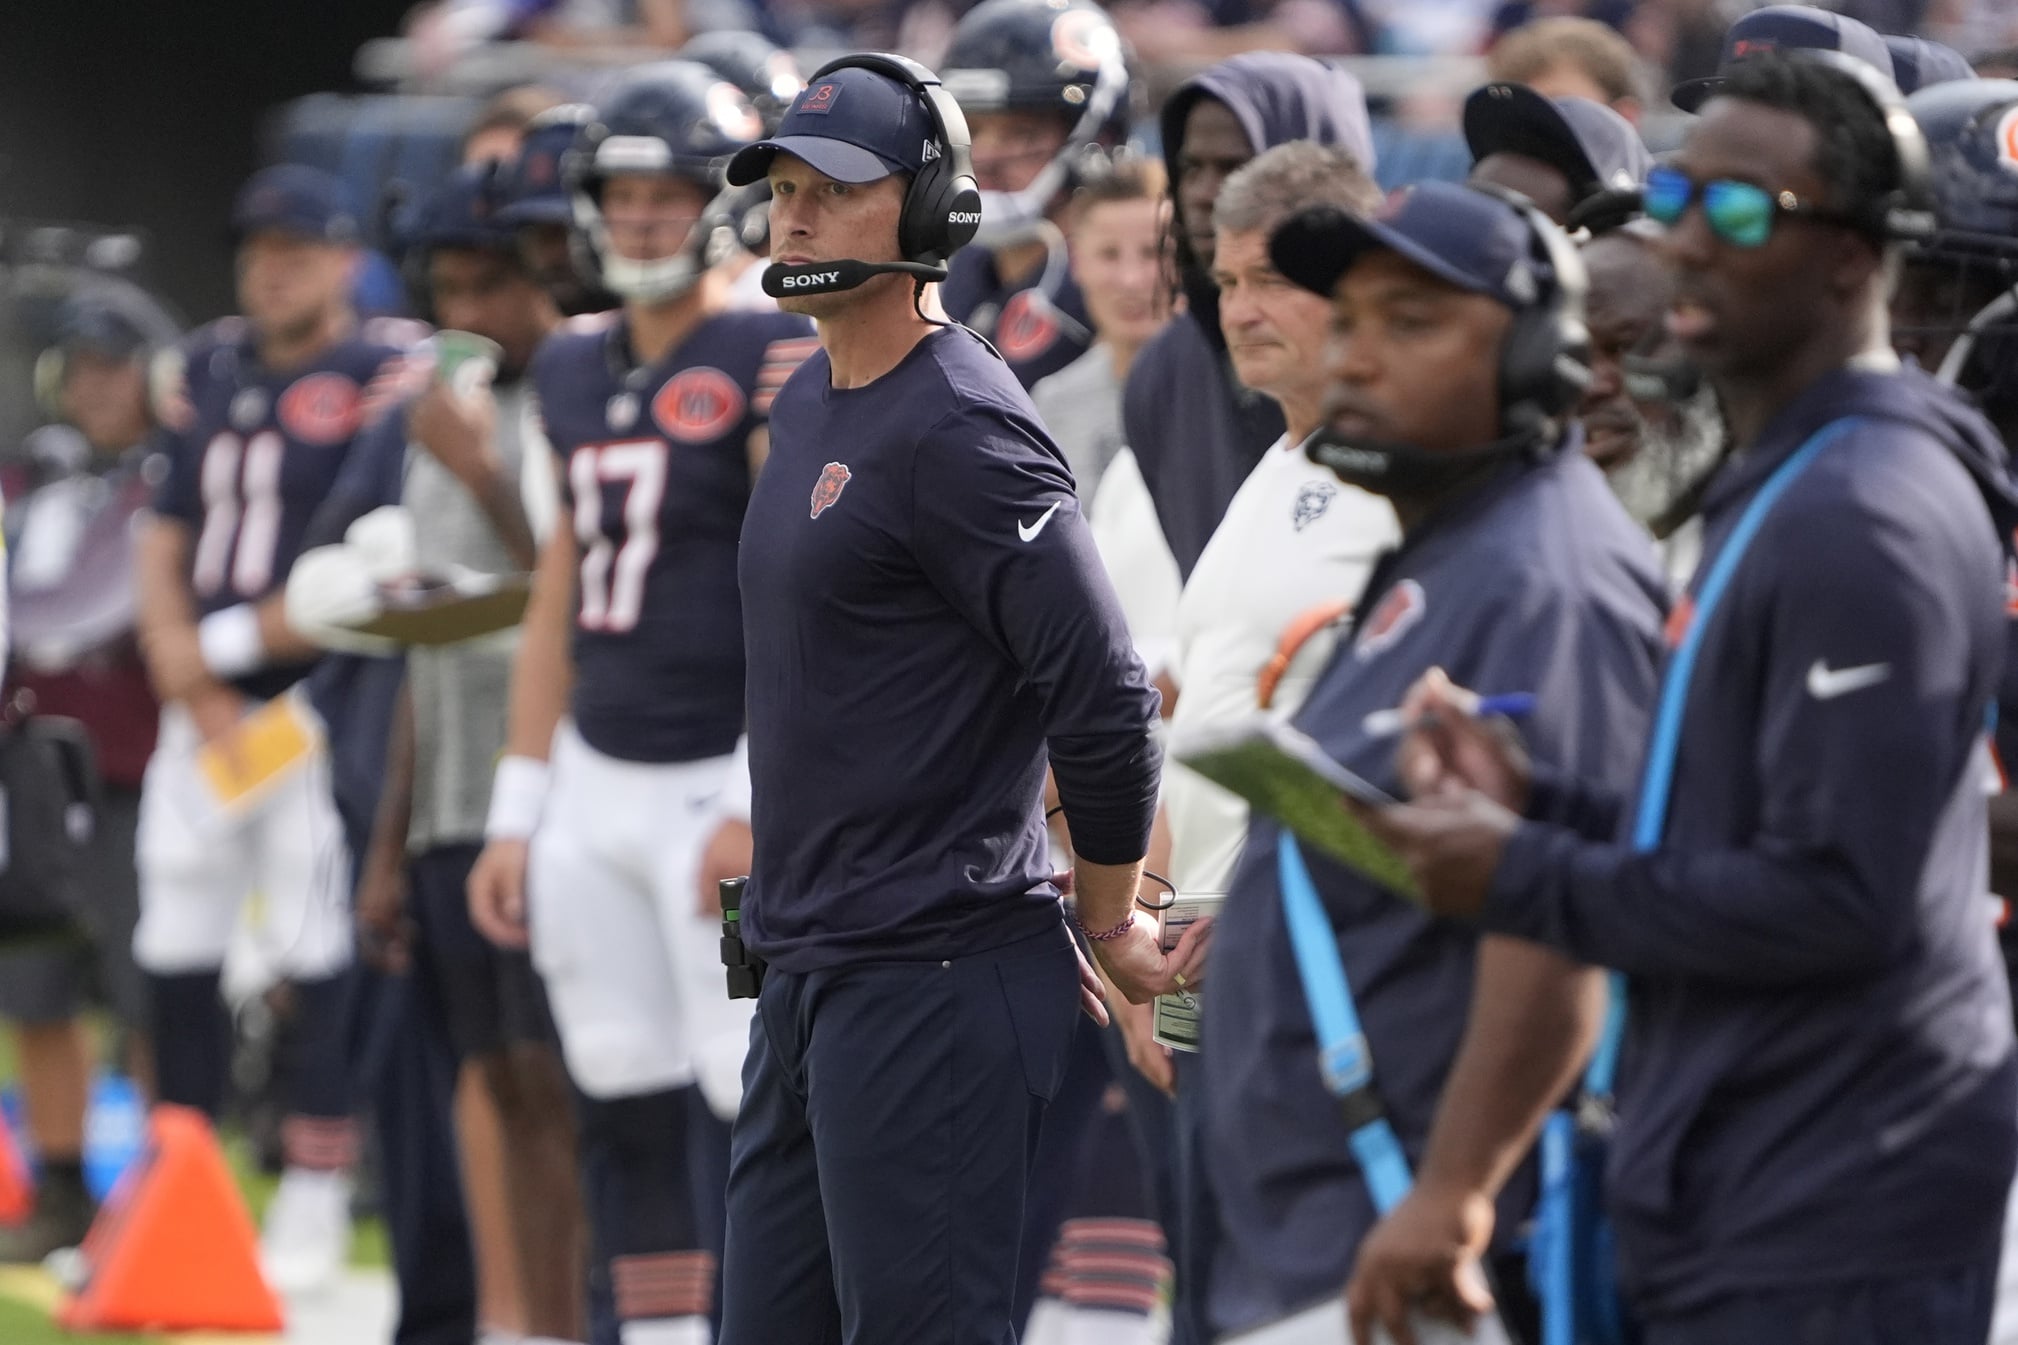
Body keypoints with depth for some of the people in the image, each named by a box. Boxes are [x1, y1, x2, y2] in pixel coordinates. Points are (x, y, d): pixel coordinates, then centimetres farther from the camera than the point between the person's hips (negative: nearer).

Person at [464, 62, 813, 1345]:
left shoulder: (779, 362, -9)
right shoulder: (575, 370, 13)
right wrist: (518, 812, 16)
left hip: (724, 773, -7)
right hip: (596, 778, 7)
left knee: (743, 1106, -8)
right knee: (629, 1109, 8)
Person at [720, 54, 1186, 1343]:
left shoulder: (959, 430, -15)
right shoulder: (810, 405, 15)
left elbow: (1107, 699, -19)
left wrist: (1110, 926, -7)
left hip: (936, 982, -10)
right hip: (810, 973, 10)